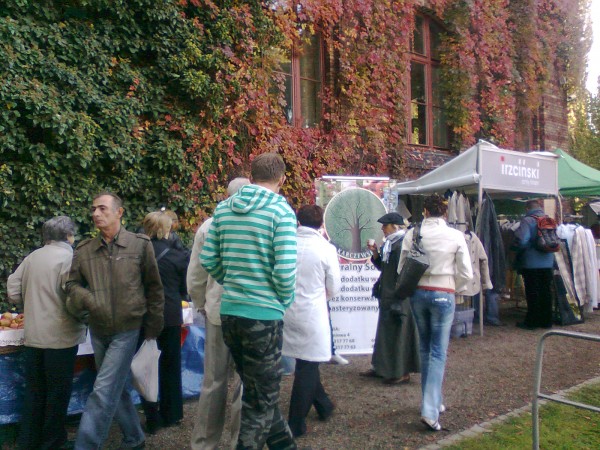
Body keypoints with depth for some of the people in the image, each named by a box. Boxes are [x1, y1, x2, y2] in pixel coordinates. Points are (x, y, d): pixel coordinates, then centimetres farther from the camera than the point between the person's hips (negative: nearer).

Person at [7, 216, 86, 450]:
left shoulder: (32, 257, 5)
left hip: (33, 336, 6)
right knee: (58, 391, 9)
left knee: (34, 391, 17)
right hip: (60, 336, -6)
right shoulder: (69, 257, -13)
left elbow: (13, 292, 6)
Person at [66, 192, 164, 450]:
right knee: (116, 390, 17)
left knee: (103, 392, -7)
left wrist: (153, 328, -1)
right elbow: (72, 284, 9)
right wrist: (85, 299, -14)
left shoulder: (140, 245, -7)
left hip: (126, 331, -4)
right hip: (98, 331, 5)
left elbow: (154, 288, -1)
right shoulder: (84, 250, 1)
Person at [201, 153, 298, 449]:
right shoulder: (281, 211, -10)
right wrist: (286, 301, 1)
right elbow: (285, 270, -18)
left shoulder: (223, 209, 6)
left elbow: (208, 260, 4)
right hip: (264, 314, -6)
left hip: (229, 313, 6)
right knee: (262, 400, 11)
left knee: (257, 391, 22)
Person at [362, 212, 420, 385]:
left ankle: (402, 372, 9)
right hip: (387, 295, 10)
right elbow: (383, 266, 18)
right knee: (385, 331, 15)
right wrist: (375, 253, 4)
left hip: (398, 297, -10)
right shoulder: (390, 244, 13)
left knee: (398, 332, -2)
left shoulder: (402, 244, -16)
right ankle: (383, 367, 26)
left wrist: (399, 296, -21)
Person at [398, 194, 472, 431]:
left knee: (425, 349, 17)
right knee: (438, 352, 3)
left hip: (418, 293, 3)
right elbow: (466, 273, -5)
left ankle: (433, 401, 28)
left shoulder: (412, 234, -5)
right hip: (443, 295, -2)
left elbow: (402, 269, 0)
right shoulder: (455, 236, -8)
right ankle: (430, 410, -4)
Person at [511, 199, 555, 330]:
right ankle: (546, 321, 20)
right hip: (548, 262, 6)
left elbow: (521, 241, -22)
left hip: (531, 263, -5)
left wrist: (514, 247, -3)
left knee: (532, 293, 2)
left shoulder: (527, 220, -13)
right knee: (546, 292, 12)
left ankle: (531, 322, 9)